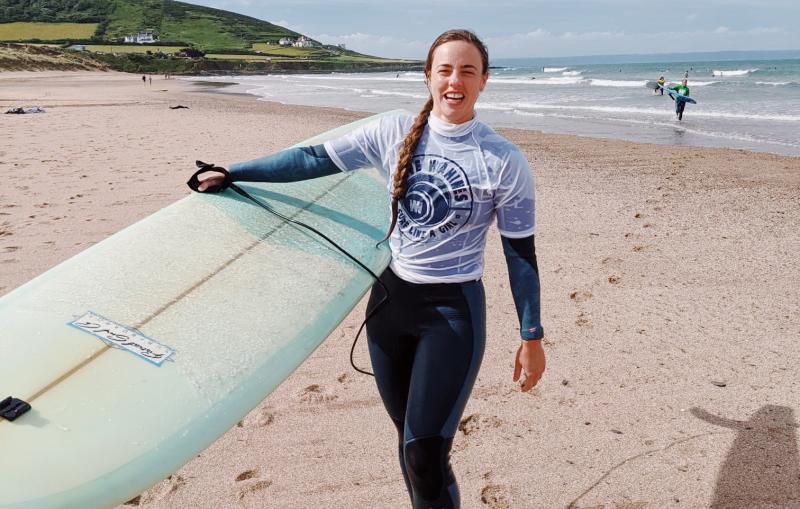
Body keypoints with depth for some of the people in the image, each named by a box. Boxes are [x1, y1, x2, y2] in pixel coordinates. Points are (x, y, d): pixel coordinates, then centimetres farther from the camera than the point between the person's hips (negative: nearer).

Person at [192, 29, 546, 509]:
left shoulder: (505, 161, -9)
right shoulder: (394, 132, -2)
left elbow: (521, 253, -4)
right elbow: (315, 159, 1)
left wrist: (532, 337, -2)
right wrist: (232, 174, 1)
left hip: (454, 312, -4)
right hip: (391, 299, 4)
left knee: (425, 455, -5)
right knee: (410, 439, 17)